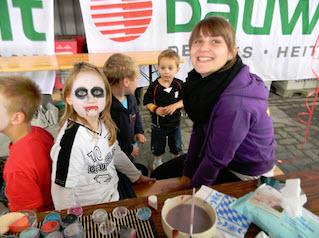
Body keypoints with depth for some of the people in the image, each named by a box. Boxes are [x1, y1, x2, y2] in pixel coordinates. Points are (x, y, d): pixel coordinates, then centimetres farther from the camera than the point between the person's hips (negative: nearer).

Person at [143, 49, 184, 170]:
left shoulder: (179, 84, -12)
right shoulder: (154, 86, -17)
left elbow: (184, 100, -7)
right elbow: (147, 102, -9)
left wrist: (175, 106, -24)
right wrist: (155, 109, -25)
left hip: (175, 122, 2)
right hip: (158, 123, -1)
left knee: (176, 145, 22)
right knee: (157, 146, 19)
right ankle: (157, 160, 47)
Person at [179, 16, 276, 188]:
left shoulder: (234, 102, -35)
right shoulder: (205, 80, -12)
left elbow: (215, 160, -25)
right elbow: (199, 130, -4)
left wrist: (192, 188, -9)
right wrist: (186, 175, -1)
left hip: (245, 174, -6)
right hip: (221, 157, 6)